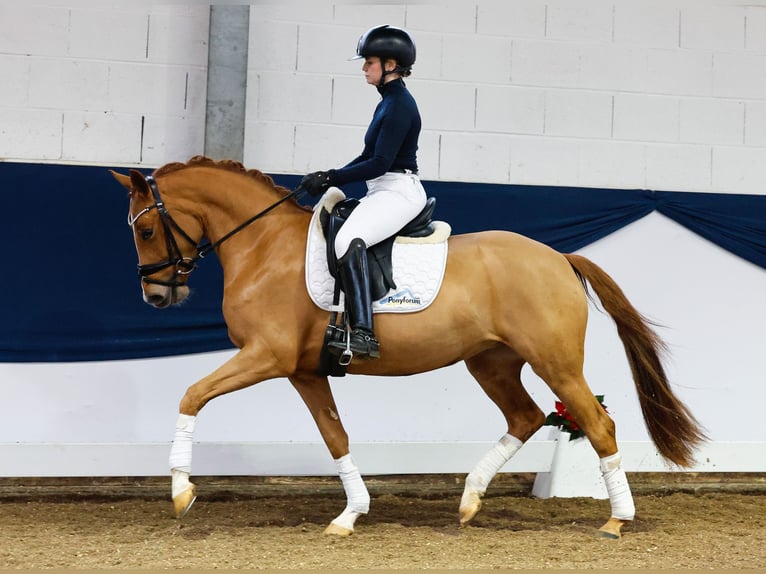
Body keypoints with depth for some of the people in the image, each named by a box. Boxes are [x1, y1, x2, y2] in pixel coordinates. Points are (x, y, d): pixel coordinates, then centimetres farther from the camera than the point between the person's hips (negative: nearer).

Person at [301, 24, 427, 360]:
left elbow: (380, 163, -21)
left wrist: (331, 179, -17)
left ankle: (363, 334, -43)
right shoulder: (388, 102, 17)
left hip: (398, 191, -12)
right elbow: (369, 156, 21)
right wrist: (331, 178, 10)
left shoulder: (400, 105, -14)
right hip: (382, 192, 12)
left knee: (348, 241, -34)